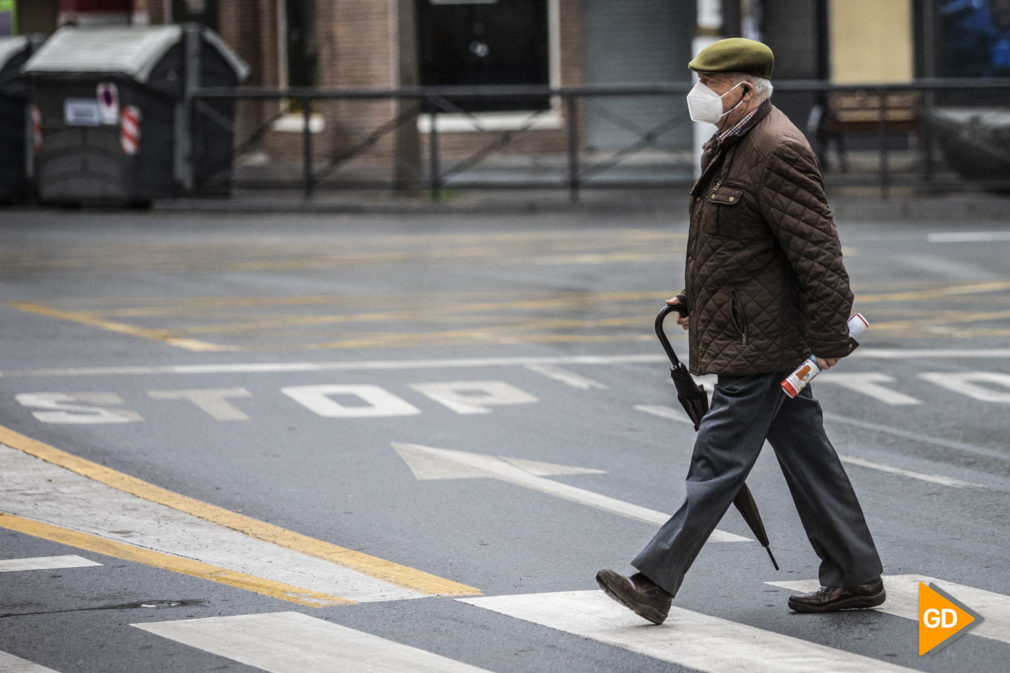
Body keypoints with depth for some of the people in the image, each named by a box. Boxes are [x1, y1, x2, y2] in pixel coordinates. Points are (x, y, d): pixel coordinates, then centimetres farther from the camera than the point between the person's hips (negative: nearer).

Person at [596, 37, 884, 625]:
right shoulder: (732, 146, 14)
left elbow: (817, 251, -20)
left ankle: (656, 583, -8)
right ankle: (855, 579, 17)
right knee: (806, 454, 12)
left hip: (759, 342, -11)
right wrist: (696, 300, 20)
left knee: (719, 458, -8)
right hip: (752, 334, 11)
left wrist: (829, 338, -19)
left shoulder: (779, 151, -19)